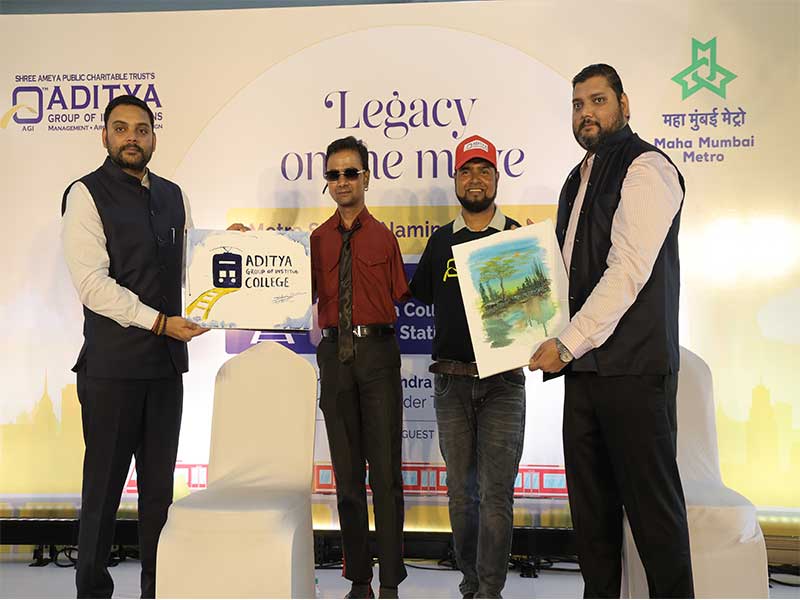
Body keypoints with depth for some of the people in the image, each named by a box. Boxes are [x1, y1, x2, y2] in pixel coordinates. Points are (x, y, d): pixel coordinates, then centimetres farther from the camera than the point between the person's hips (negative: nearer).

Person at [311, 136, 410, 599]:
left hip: (378, 352, -3)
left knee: (385, 468, 0)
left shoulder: (384, 237, 3)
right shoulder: (316, 240, 11)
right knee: (346, 471, 10)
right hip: (335, 353, 3)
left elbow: (401, 296, 2)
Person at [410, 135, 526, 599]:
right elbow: (418, 293, 20)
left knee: (496, 492, -4)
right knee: (462, 489, 9)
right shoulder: (441, 240, 12)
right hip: (452, 380, 3)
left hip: (502, 380, -3)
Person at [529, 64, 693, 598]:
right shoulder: (579, 180, 19)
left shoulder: (645, 167, -7)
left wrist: (567, 344, -17)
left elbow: (628, 271, -17)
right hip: (584, 363, 8)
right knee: (590, 499, 12)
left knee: (652, 502, 0)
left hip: (633, 367, -8)